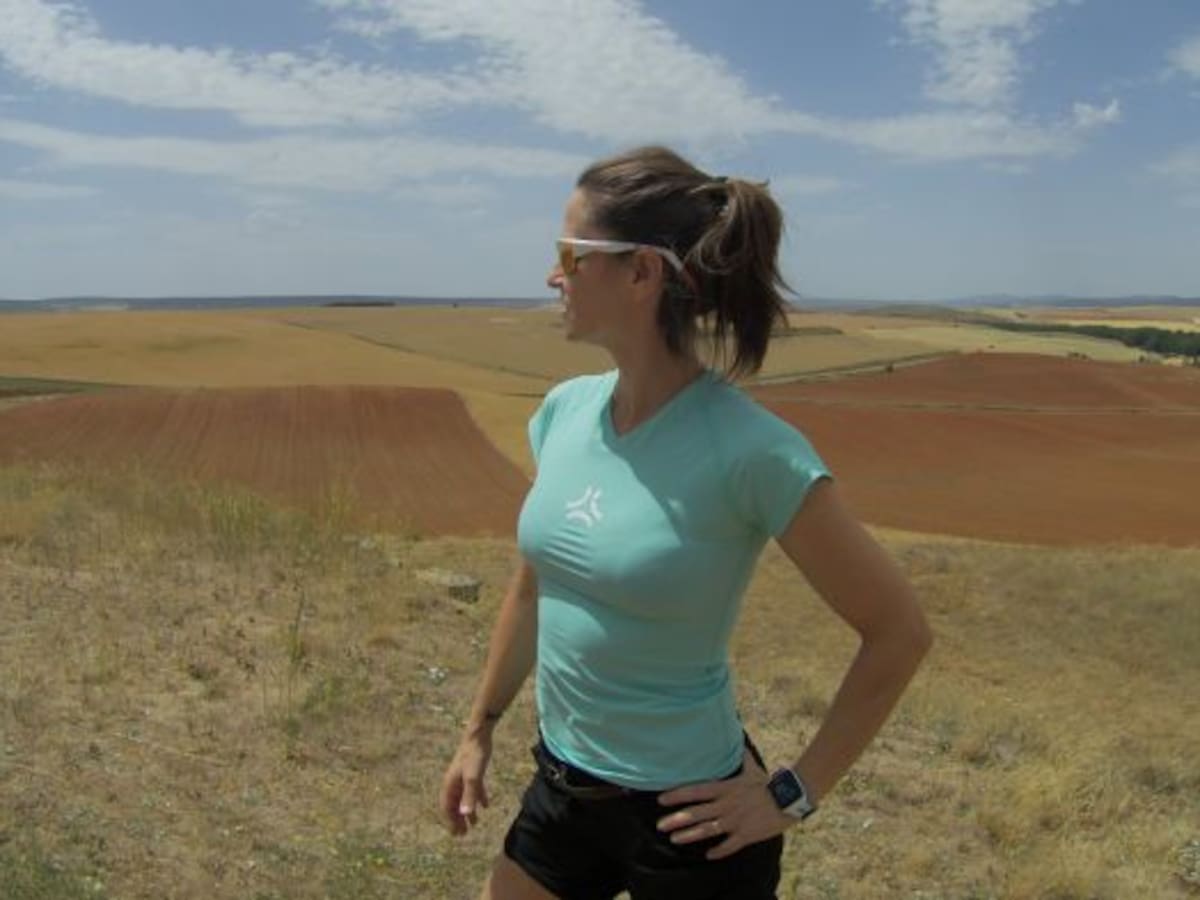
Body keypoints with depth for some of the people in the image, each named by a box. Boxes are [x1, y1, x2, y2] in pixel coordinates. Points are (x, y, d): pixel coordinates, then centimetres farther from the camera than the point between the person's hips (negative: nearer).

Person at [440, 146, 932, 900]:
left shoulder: (749, 450, -23)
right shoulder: (565, 411, -4)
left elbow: (899, 631, -15)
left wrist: (795, 793, -11)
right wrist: (480, 729, 16)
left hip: (683, 814, -6)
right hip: (563, 788, 6)